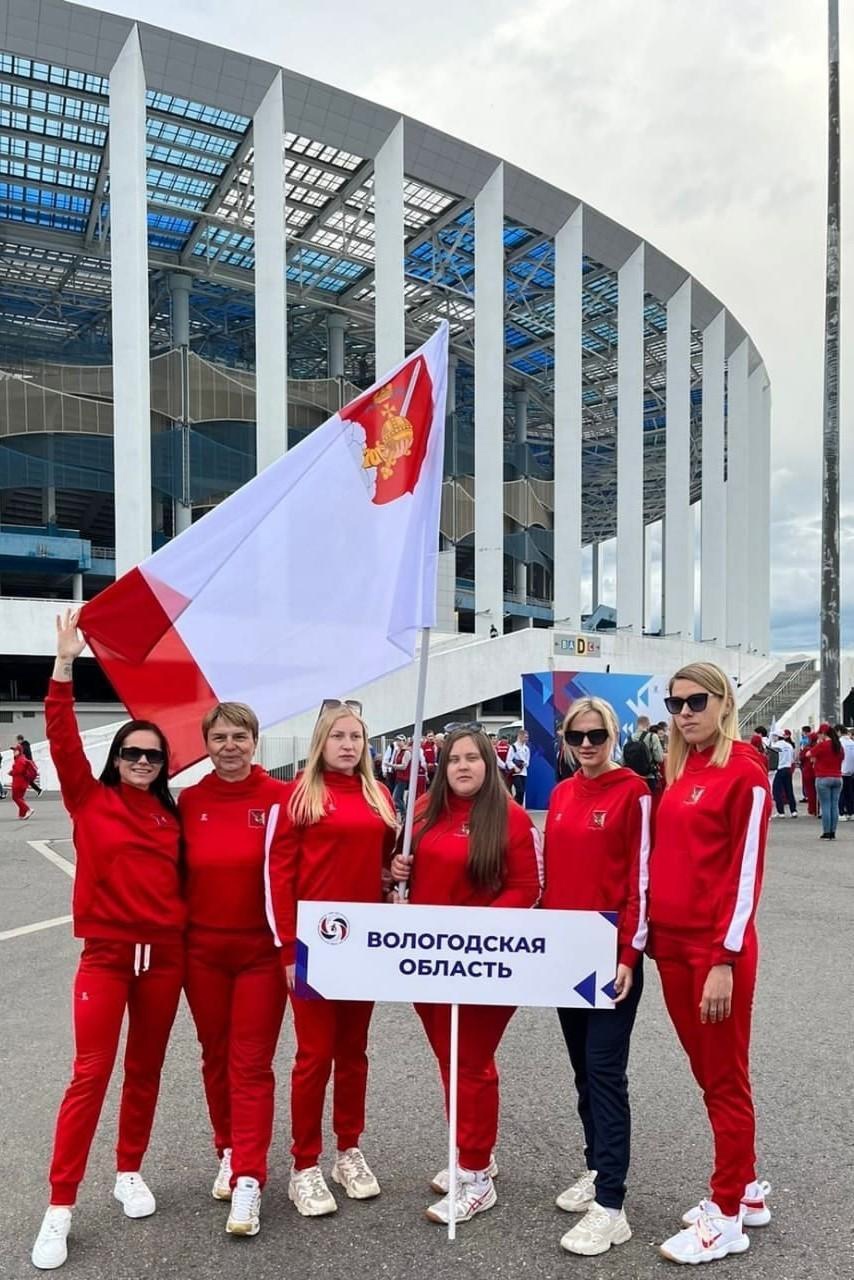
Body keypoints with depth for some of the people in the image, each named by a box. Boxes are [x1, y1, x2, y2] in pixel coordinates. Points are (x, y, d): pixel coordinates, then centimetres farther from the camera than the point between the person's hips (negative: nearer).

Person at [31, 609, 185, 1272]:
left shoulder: (173, 813, 4)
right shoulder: (89, 799, -3)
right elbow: (63, 740, -15)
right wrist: (66, 664, -21)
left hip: (166, 954, 3)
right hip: (106, 953, -3)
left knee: (145, 1069, 14)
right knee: (91, 1074, -2)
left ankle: (130, 1173, 33)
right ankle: (60, 1208, 11)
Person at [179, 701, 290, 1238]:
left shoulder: (279, 797, -11)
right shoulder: (189, 801, -1)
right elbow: (177, 874, 6)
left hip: (261, 950, -3)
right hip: (203, 950, 4)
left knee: (251, 1065, 2)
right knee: (216, 1059, 16)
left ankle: (249, 1180, 10)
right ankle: (230, 1153, 35)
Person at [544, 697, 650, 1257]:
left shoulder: (633, 791, -9)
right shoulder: (561, 794, 9)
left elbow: (641, 876, -11)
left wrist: (630, 954, -14)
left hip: (612, 949, -6)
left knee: (605, 1069, -4)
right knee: (582, 1065, 16)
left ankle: (610, 1207, 4)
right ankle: (597, 1170, 32)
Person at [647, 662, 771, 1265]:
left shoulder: (744, 770, -12)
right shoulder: (677, 770, 10)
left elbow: (746, 871, -15)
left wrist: (724, 960, -16)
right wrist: (654, 932, 11)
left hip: (717, 945, -7)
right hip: (671, 941, 7)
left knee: (726, 1079, 7)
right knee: (708, 1074, 18)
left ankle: (728, 1216, 22)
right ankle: (746, 1189, 36)